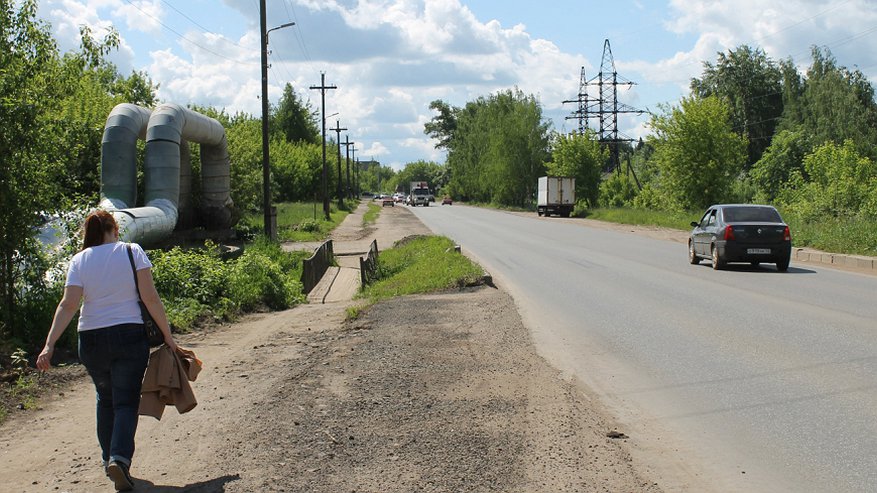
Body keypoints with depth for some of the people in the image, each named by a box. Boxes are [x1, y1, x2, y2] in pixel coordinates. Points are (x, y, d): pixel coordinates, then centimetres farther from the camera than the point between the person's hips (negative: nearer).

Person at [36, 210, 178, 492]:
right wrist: (167, 335, -4)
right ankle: (120, 458, -18)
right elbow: (150, 298, -9)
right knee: (126, 401, 1)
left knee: (105, 399, 21)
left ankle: (108, 459, 23)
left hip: (92, 340, 2)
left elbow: (68, 305, -10)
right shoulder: (132, 252, -3)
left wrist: (49, 345, -13)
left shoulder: (79, 261, 1)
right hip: (129, 336, -2)